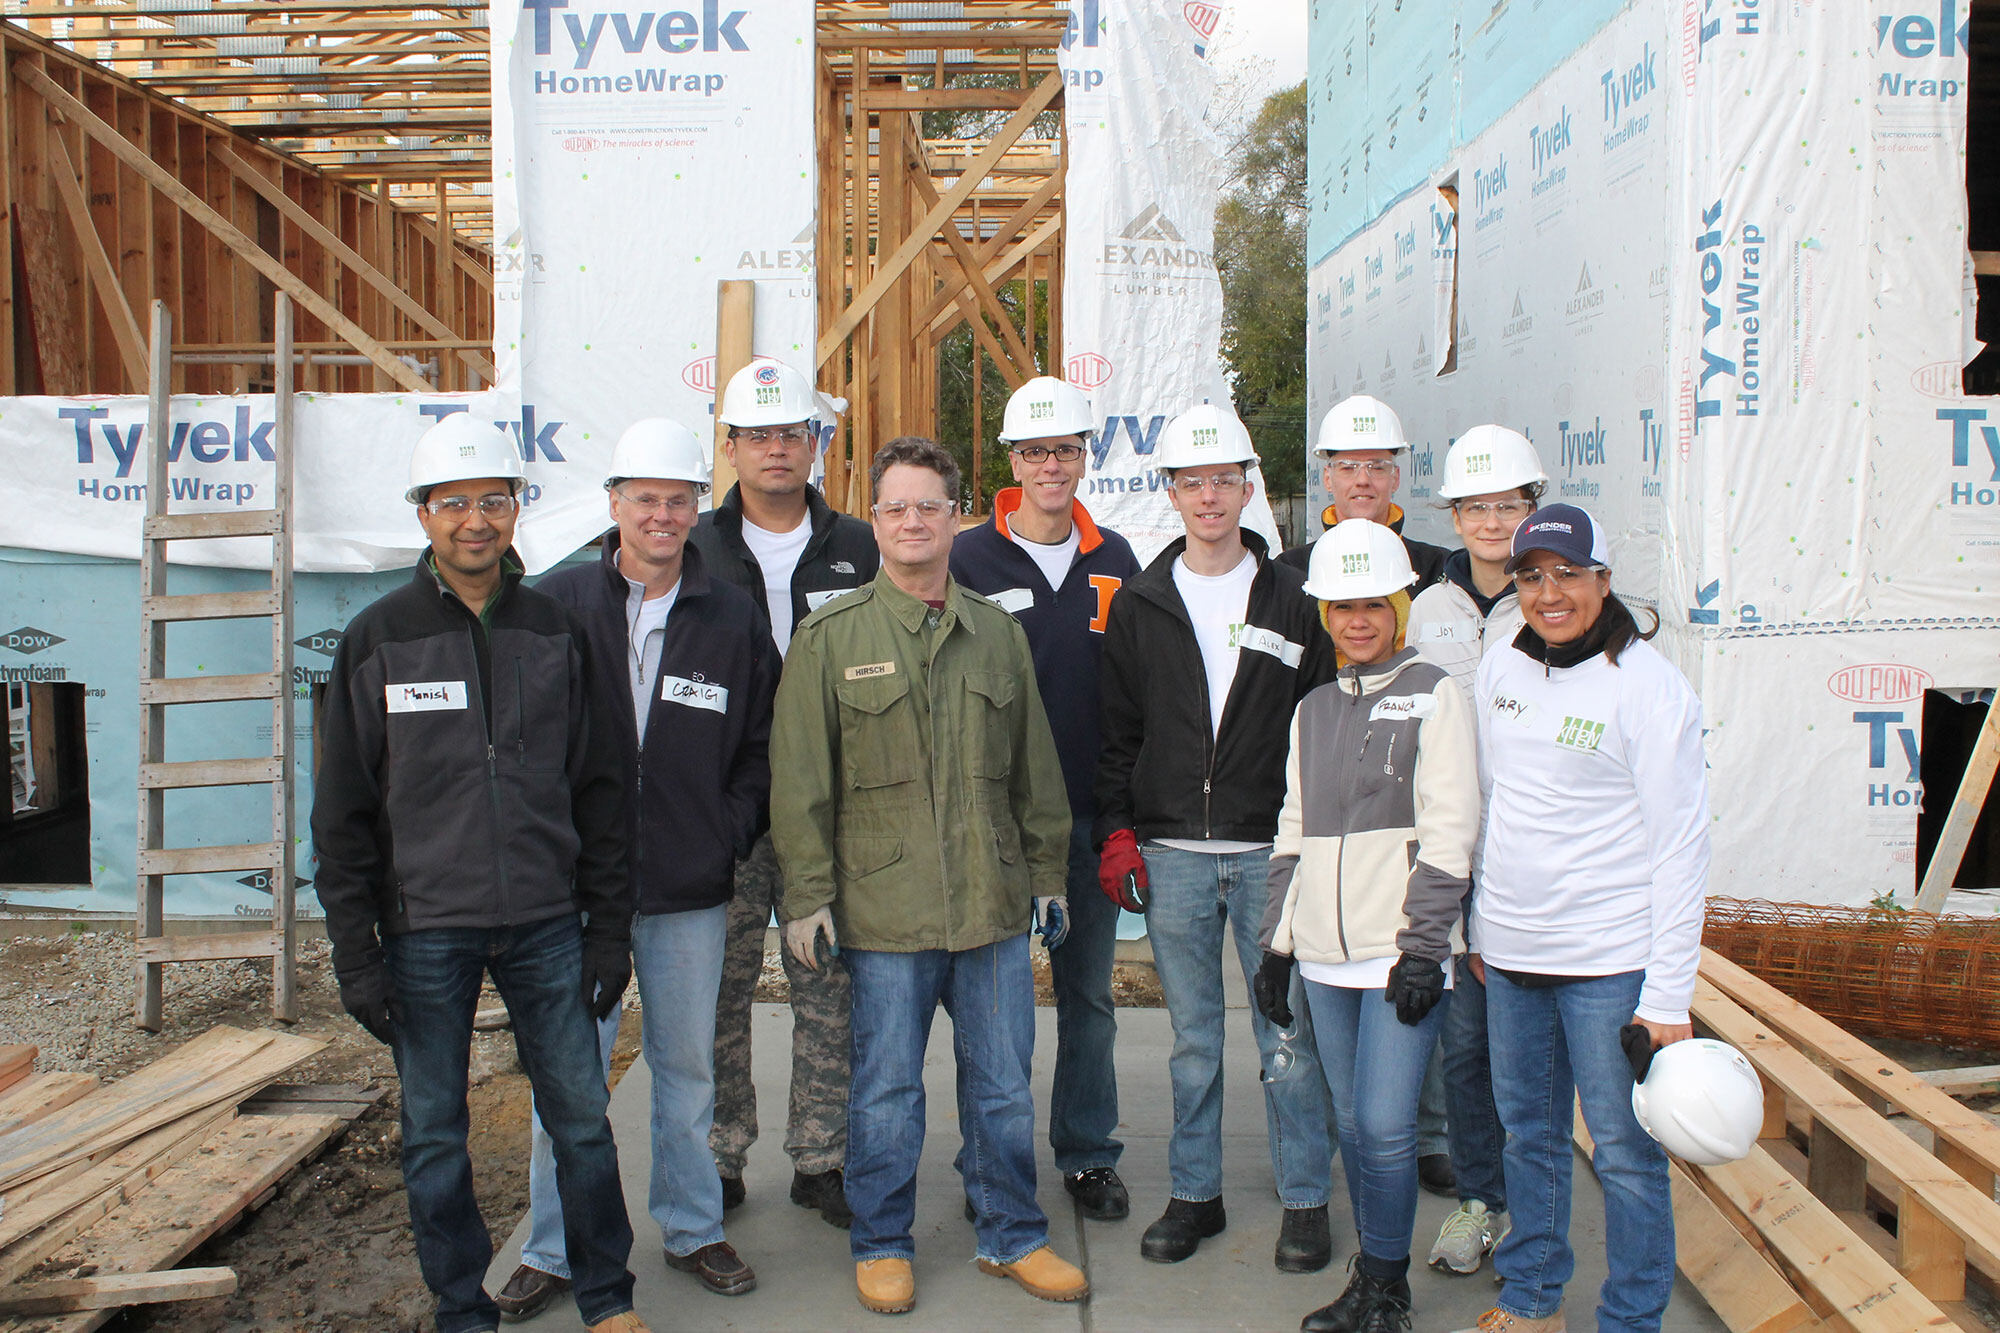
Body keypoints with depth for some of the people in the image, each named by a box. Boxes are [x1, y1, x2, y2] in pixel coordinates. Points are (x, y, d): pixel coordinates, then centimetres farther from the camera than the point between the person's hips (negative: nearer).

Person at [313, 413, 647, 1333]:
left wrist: (609, 927, 2)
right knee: (434, 1133, 9)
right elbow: (343, 810, 1)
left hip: (546, 923, 1)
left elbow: (598, 790, 6)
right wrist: (355, 953, -4)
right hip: (424, 928, -1)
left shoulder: (555, 631, 4)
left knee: (581, 1117, 7)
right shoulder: (378, 640, 0)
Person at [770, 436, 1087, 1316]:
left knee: (1003, 1085, 12)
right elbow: (801, 780, -2)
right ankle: (882, 1246, 28)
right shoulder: (830, 637, -1)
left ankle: (1012, 1236, 30)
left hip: (994, 905, 3)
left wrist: (1047, 873, 13)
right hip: (883, 907, -3)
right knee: (887, 1091, 9)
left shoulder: (999, 633, 9)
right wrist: (808, 896, -6)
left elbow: (1035, 769, 14)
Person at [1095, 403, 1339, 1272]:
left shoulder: (1292, 599, 4)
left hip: (1271, 851, -1)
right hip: (1171, 856, 1)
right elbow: (1115, 733, 9)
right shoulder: (1141, 604, 7)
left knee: (1289, 1037, 4)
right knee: (1192, 1041, 11)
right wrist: (1116, 831, 0)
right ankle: (1195, 1194, 25)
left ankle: (1305, 1200, 20)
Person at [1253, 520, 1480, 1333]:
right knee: (1352, 1123, 12)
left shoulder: (1432, 694, -2)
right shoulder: (1313, 710, 15)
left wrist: (1423, 948, -13)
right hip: (1326, 956, 5)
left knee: (1385, 1124, -5)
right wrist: (1278, 944, 14)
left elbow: (1447, 832, -8)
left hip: (1401, 952, -5)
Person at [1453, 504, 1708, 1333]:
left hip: (1608, 960, -5)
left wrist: (1668, 994, -13)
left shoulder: (1648, 687, -10)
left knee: (1624, 1148, 3)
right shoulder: (1499, 673, 6)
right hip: (1508, 953, 5)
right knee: (1527, 1132, 16)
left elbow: (1680, 845, -10)